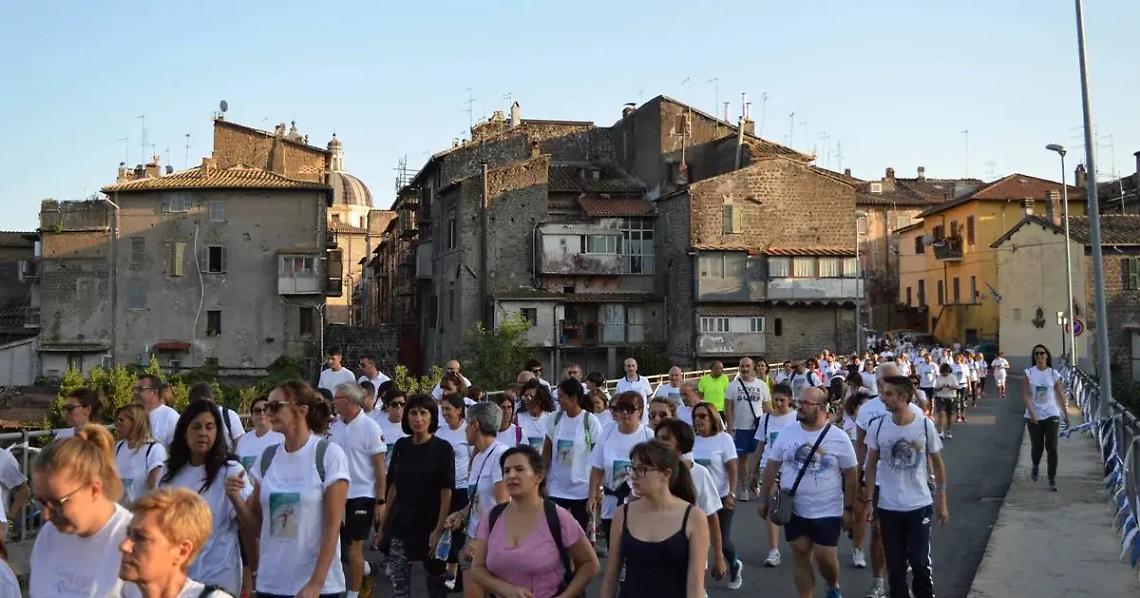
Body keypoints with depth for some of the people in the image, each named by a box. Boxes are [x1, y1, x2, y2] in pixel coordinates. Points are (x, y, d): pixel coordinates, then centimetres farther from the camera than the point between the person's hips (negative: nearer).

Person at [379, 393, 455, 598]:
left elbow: (446, 493, -10)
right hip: (401, 524, 4)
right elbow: (393, 487, 11)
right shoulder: (401, 445, 5)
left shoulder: (443, 448, -7)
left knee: (436, 581, 6)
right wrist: (383, 523, 8)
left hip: (430, 525, -3)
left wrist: (439, 530, -17)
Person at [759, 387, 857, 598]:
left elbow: (850, 474, -3)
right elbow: (772, 466, 5)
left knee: (825, 557, 0)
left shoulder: (839, 438, -8)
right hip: (794, 510, 2)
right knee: (801, 557, 8)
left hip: (827, 511, -2)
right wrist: (764, 499, 6)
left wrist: (848, 508, -3)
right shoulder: (787, 433, -2)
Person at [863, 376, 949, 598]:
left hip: (919, 506, -1)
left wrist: (942, 503, 5)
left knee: (920, 563, 2)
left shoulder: (925, 425, -9)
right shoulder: (878, 426, -6)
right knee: (895, 565, 9)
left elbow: (937, 464, 2)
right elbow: (871, 465, 4)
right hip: (888, 507, 2)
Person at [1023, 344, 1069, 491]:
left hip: (1051, 415, 0)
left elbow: (1060, 395, 8)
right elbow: (1025, 394, -6)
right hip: (1033, 416, 0)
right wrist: (1032, 412, -17)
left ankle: (1052, 479, 4)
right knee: (1037, 446, 6)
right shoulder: (1029, 373, -2)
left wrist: (1066, 415, 10)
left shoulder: (1054, 374, 1)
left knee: (1051, 447, -4)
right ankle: (1035, 466, 38)